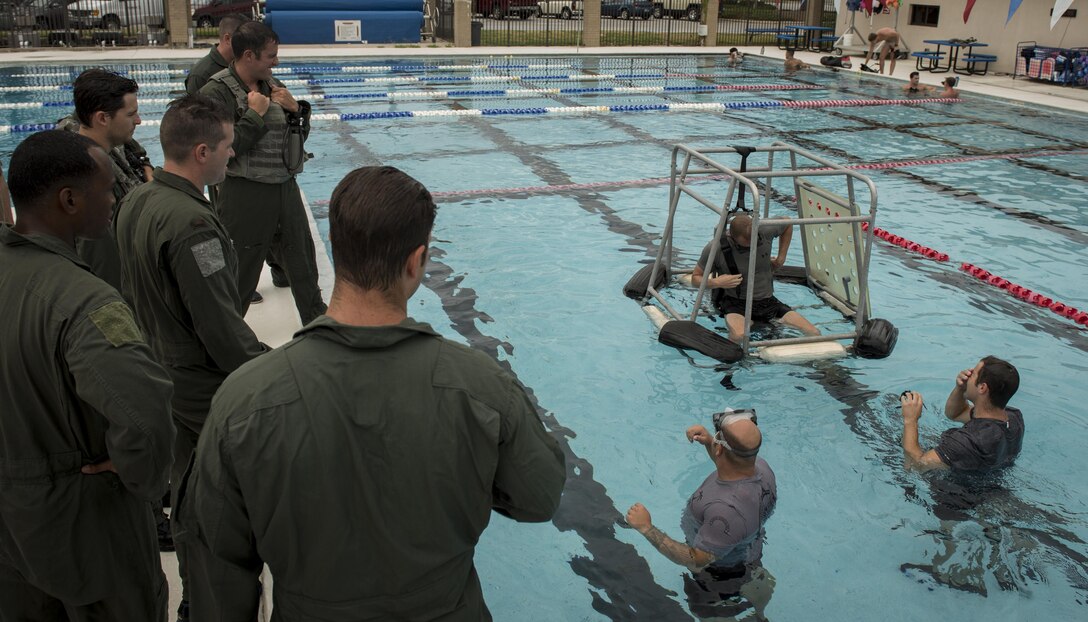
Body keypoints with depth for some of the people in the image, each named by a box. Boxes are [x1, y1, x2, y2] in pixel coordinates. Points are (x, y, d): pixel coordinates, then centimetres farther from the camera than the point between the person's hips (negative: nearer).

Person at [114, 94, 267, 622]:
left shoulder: (135, 202, 2)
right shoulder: (190, 223, -28)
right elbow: (221, 326, -26)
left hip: (160, 374, 10)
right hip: (205, 389, -10)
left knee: (182, 485, 24)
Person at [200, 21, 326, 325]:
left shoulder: (273, 86, 7)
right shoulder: (216, 92, -13)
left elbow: (300, 137, 15)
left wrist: (295, 109, -4)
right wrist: (255, 114, -19)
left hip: (286, 189, 6)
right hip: (245, 197, -6)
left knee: (303, 265, 20)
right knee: (239, 277, 7)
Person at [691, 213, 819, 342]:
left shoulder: (764, 230, -9)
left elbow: (787, 224, 14)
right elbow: (695, 278, -4)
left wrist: (781, 259, 7)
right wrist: (715, 282, -25)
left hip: (767, 300, 4)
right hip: (735, 302, -4)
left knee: (814, 334, -10)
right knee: (738, 334, -39)